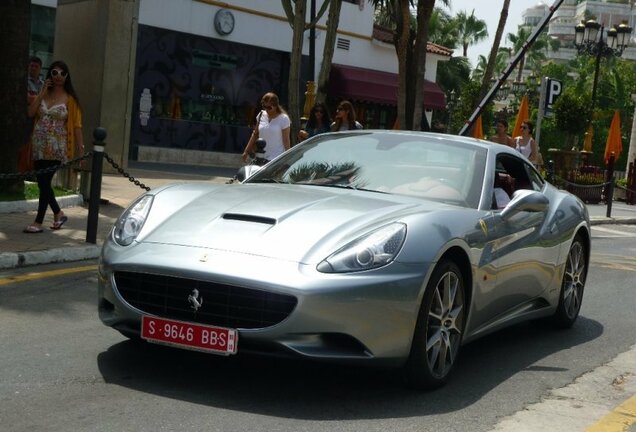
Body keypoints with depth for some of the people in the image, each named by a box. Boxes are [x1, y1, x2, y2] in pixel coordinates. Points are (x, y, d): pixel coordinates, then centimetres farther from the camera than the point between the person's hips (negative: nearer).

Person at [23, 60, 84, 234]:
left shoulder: (70, 99, -2)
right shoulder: (43, 94, 12)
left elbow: (76, 125, -4)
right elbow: (30, 112, -3)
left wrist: (80, 148, -9)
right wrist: (42, 92, -5)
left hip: (56, 147, -5)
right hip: (39, 146, 5)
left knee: (45, 182, -6)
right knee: (42, 182, 9)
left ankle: (38, 222, 1)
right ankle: (58, 213, 28)